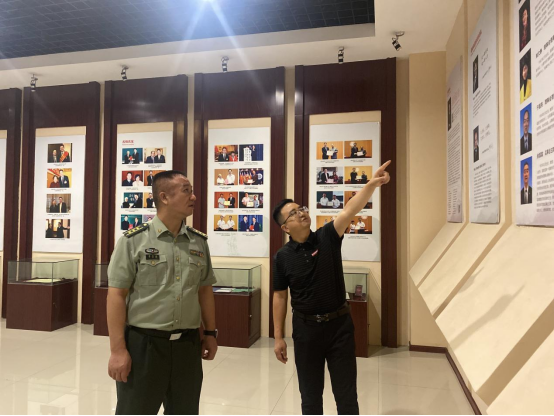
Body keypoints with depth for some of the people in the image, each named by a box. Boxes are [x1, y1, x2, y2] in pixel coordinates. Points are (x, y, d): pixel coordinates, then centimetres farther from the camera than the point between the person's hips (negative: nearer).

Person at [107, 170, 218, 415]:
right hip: (142, 344, -4)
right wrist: (118, 349, -12)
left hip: (188, 345, 4)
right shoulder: (134, 241, -9)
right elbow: (116, 295, -9)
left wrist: (210, 333, 11)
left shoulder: (199, 243, 4)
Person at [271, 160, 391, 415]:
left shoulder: (327, 237, -6)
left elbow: (349, 211, -21)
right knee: (310, 393, 16)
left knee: (346, 392, 11)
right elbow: (280, 297, -1)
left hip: (339, 323, 0)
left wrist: (372, 184, -36)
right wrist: (278, 337, -1)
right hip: (305, 328, 0)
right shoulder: (282, 257, -5)